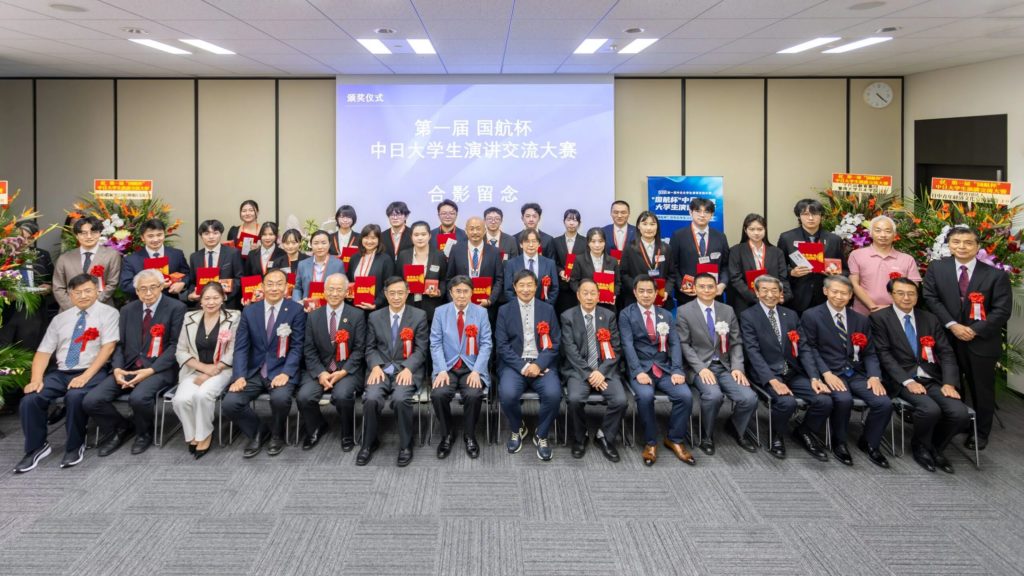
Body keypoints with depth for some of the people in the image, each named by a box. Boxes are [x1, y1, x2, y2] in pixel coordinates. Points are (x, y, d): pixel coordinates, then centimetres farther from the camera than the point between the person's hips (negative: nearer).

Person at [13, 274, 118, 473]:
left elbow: (108, 347, -9)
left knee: (75, 397, -34)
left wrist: (86, 376, -18)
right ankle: (36, 448, 3)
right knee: (30, 400, -19)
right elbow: (43, 352, 11)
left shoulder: (108, 313, 1)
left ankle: (75, 447, -10)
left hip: (93, 372, -5)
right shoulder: (60, 319, 16)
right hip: (61, 373, 5)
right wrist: (36, 379, -7)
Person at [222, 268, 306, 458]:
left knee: (280, 398, -33)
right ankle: (258, 432, 11)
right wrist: (239, 376, -13)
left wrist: (285, 373, -21)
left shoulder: (296, 310, -1)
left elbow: (297, 347, -5)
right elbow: (241, 348, 3)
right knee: (229, 403, -20)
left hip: (281, 371, -3)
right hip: (254, 372, 3)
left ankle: (277, 435, 2)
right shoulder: (249, 311, 7)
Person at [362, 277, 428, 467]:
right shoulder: (374, 317, 13)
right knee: (371, 398, -27)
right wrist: (375, 366, -9)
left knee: (400, 399, -32)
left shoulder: (419, 316, 5)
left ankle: (406, 445, -9)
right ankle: (369, 443, -3)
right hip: (381, 368, 2)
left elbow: (421, 349, 1)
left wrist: (408, 369, -16)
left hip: (407, 369, -2)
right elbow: (370, 348, 11)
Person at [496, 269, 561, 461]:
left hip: (542, 364, 1)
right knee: (507, 395, -30)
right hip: (514, 364, 0)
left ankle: (541, 435, -1)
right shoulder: (505, 310, 8)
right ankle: (517, 429, 4)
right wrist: (522, 366, -14)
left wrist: (539, 364, -13)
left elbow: (555, 343, 4)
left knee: (553, 394, -29)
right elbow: (502, 345, 0)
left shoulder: (548, 309, 10)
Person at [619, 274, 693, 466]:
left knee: (685, 395, -22)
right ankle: (650, 442, -12)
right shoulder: (626, 314, 4)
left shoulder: (666, 315, 15)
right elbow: (628, 345, -7)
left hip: (664, 368, 3)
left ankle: (674, 440, -1)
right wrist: (639, 371, -21)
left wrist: (677, 370, -10)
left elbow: (674, 343, 6)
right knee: (645, 396, -33)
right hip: (641, 368, -3)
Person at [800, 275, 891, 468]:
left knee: (884, 403, -18)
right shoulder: (811, 316, 1)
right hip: (830, 373, -4)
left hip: (856, 374, 5)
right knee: (843, 399, -34)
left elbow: (869, 353, 13)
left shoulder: (861, 320, 15)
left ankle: (869, 443, 9)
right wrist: (826, 373, -18)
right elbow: (810, 349, -5)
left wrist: (874, 376, -5)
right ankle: (839, 443, -6)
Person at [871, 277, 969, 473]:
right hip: (903, 380, -4)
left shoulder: (930, 318, 14)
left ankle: (935, 447, 11)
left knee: (960, 414, -19)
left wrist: (949, 383, -8)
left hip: (932, 379, 4)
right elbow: (884, 354, -7)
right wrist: (908, 381, -17)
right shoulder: (880, 318, 1)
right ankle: (920, 447, 2)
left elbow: (946, 353, 8)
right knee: (930, 409, -30)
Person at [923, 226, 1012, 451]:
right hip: (948, 339, 1)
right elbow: (931, 299, -5)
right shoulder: (936, 269, 0)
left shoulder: (996, 275, -3)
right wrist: (952, 325, -15)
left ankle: (981, 433, 26)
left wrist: (975, 330, -15)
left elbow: (1002, 310, -7)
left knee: (982, 389, 10)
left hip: (982, 341, 0)